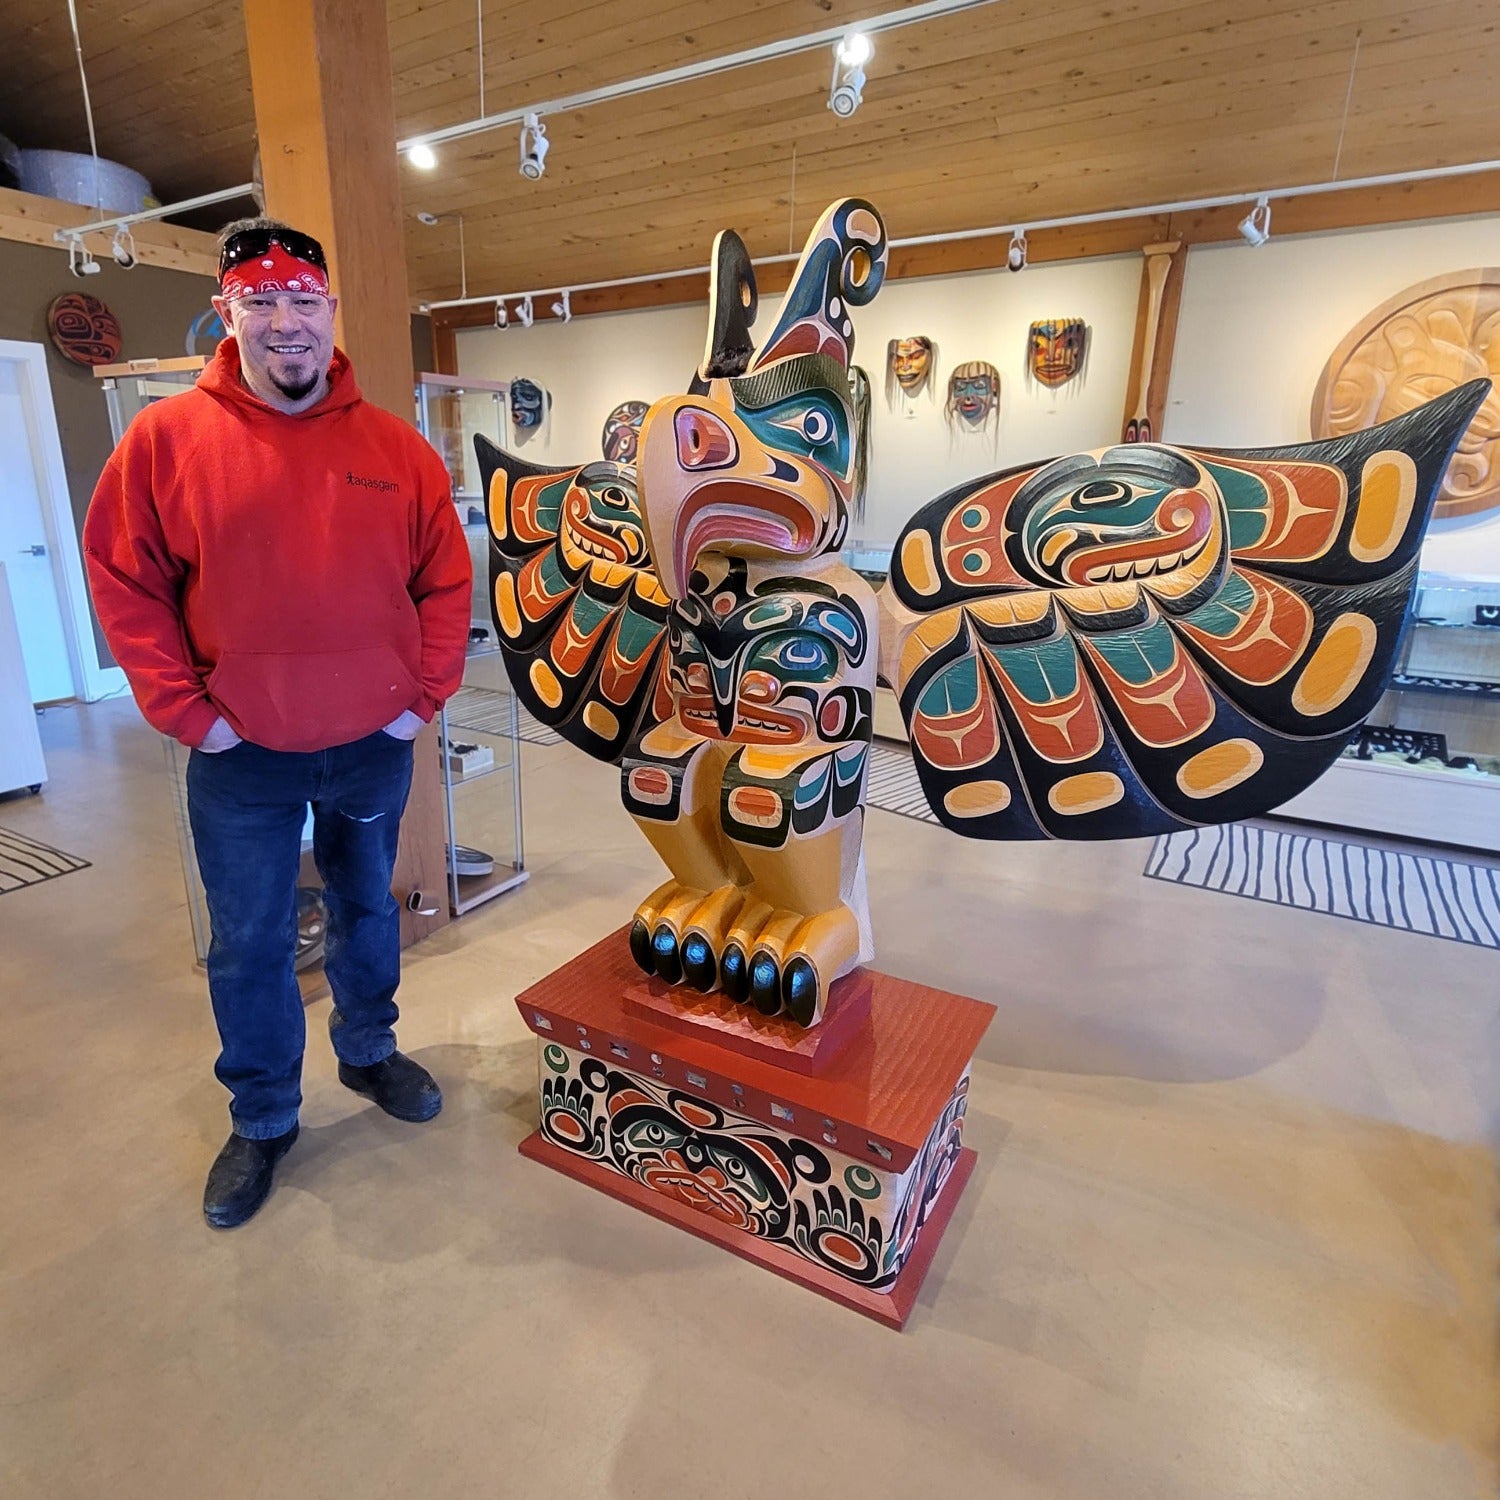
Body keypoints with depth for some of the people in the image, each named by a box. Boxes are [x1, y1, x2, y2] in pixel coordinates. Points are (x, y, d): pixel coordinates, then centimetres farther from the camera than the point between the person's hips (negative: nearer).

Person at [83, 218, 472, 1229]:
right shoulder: (167, 437, -5)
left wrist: (426, 693, -4)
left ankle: (370, 1052, 44)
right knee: (251, 946, 12)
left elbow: (446, 580, 2)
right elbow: (123, 583, -2)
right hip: (241, 759, -1)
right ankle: (262, 1120, 34)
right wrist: (184, 711, -8)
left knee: (368, 908, 20)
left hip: (375, 745, 2)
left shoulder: (395, 447, -2)